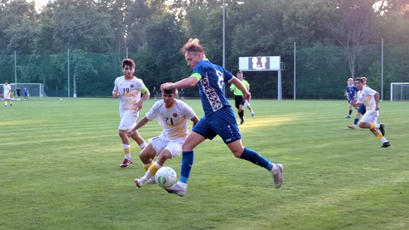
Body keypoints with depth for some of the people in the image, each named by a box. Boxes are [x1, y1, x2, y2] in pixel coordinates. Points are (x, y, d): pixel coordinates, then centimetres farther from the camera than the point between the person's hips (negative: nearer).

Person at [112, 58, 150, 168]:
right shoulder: (118, 80, 7)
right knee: (133, 134, 13)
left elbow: (147, 93, -2)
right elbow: (115, 91, 18)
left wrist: (141, 101, -20)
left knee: (122, 132, -17)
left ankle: (128, 158, -8)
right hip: (122, 110, 7)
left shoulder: (137, 82, -9)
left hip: (132, 110, -7)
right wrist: (114, 94, -6)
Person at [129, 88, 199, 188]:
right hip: (164, 137, 6)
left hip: (179, 139, -5)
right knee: (143, 155, -5)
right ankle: (154, 177, 19)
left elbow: (196, 120, -8)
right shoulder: (158, 105, -10)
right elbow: (146, 119, 6)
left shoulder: (182, 107, -21)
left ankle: (144, 179, -15)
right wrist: (133, 130, 2)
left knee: (163, 155, -31)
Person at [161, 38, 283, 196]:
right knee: (187, 144, 0)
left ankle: (273, 168, 10)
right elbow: (235, 80, 26)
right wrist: (245, 93, 43)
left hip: (221, 115, -10)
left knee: (239, 152, -5)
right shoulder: (217, 68, 17)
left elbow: (191, 81, -27)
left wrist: (170, 86, -15)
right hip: (210, 117, 10)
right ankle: (182, 185, -3)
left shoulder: (202, 65, -9)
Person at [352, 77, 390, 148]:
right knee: (372, 129, 9)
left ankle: (379, 126, -8)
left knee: (362, 124, -16)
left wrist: (377, 105, -27)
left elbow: (376, 94, -21)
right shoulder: (359, 93, 16)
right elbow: (358, 104, 20)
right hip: (369, 111, 9)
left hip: (372, 110, -9)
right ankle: (385, 142, 11)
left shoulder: (366, 89, -11)